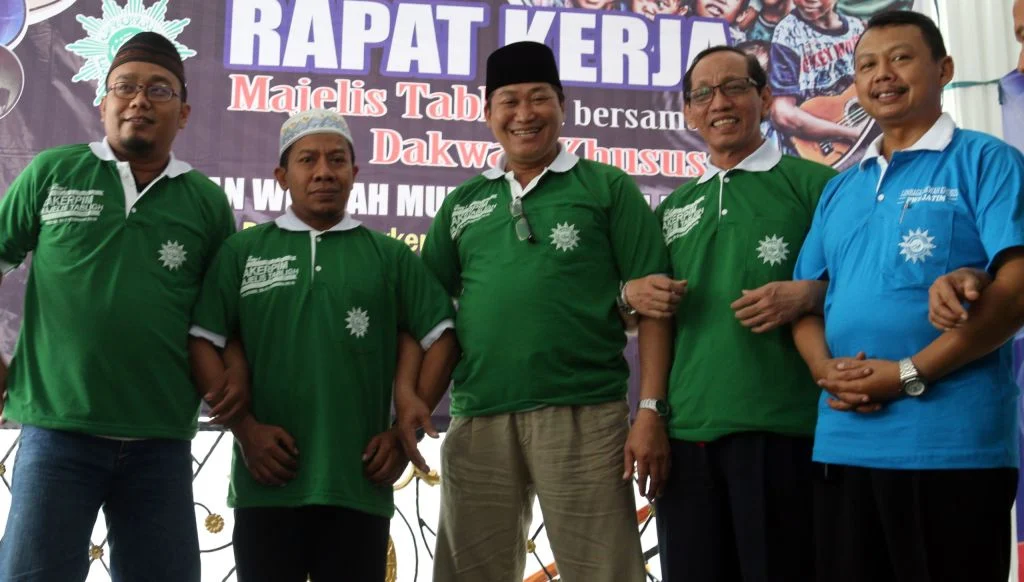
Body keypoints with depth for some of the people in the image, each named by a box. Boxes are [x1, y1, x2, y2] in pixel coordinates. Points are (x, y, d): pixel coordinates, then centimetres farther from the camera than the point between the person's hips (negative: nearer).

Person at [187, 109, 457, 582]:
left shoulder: (390, 255, 10)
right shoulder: (241, 252, 10)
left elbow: (441, 337, 7)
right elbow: (202, 342, 3)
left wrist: (406, 431, -1)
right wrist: (244, 428, -8)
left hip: (359, 484, 1)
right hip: (268, 482, 0)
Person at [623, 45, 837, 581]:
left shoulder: (813, 184, 2)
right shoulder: (673, 207, 17)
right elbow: (648, 308, 25)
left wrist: (808, 295, -18)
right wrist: (633, 296, 3)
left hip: (782, 428, -5)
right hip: (686, 431, 5)